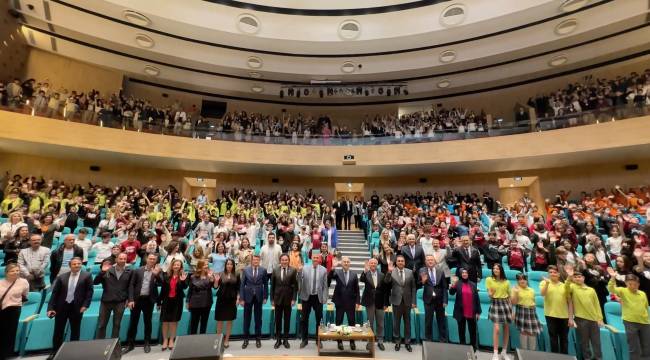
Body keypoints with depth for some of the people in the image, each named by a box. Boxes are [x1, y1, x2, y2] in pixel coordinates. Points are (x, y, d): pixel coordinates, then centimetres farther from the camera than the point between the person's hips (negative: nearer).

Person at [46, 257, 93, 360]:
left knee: (75, 331, 8)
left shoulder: (87, 276, -4)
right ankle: (55, 351, 28)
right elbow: (54, 293, 3)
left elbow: (89, 291, -5)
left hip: (76, 307, -2)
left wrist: (85, 305, -13)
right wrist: (50, 308, -5)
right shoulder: (62, 277, 3)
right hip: (61, 306, 2)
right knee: (58, 330, 10)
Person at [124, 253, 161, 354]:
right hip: (137, 299, 1)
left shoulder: (157, 271, -1)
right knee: (133, 322, 9)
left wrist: (156, 274, -31)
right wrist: (131, 299, -5)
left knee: (147, 322, 8)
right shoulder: (138, 270, 3)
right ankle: (130, 344, 23)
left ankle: (147, 343, 20)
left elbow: (160, 284, -14)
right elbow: (131, 285, 3)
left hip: (149, 300, -1)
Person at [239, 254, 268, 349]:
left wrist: (265, 297, -1)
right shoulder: (245, 270, -2)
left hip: (258, 297, 0)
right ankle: (246, 339, 22)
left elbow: (265, 284, 2)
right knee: (246, 318, 9)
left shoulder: (263, 270, -2)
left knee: (258, 318, 9)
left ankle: (258, 339, 22)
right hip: (248, 297, 0)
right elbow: (242, 285, -1)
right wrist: (241, 298, -5)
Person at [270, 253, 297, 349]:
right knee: (278, 320, 10)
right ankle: (278, 339, 23)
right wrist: (272, 299, 1)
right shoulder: (275, 270, 1)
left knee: (287, 320, 9)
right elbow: (272, 286, 4)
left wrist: (293, 299, -9)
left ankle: (285, 339, 22)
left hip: (288, 298, -1)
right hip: (278, 298, 1)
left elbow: (295, 286, -4)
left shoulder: (293, 270, -4)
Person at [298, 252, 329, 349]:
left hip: (318, 297, 0)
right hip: (307, 297, 0)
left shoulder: (324, 270, -3)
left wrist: (324, 298, -3)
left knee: (319, 319, 11)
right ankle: (304, 339, 26)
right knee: (304, 319, 9)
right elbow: (299, 281, -7)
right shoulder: (304, 268, -4)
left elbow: (325, 285, 0)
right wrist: (299, 272, -24)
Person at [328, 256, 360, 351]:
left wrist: (357, 302, -1)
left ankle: (352, 342, 24)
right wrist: (332, 268, -30)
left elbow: (356, 289, 4)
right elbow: (328, 278, -17)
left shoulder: (354, 274, 2)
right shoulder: (337, 272, -3)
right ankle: (339, 342, 25)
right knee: (339, 322, 10)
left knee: (352, 322, 9)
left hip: (351, 302, 1)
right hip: (339, 302, -1)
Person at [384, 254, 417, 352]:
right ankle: (397, 342, 25)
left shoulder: (410, 272, 0)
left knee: (407, 322, 12)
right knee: (396, 322, 9)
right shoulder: (391, 272, -6)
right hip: (396, 301, -1)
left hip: (407, 301, 1)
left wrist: (413, 301, -1)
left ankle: (407, 342, 27)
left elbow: (413, 287, 3)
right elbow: (386, 282, -21)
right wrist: (389, 272, -36)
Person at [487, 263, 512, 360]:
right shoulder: (489, 280, -2)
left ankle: (504, 352, 24)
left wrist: (512, 310, 8)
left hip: (506, 304, 4)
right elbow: (490, 295, -2)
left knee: (506, 329, 8)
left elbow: (509, 296, 11)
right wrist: (491, 293, -26)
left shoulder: (506, 282, 7)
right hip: (495, 304, -4)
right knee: (496, 329, -12)